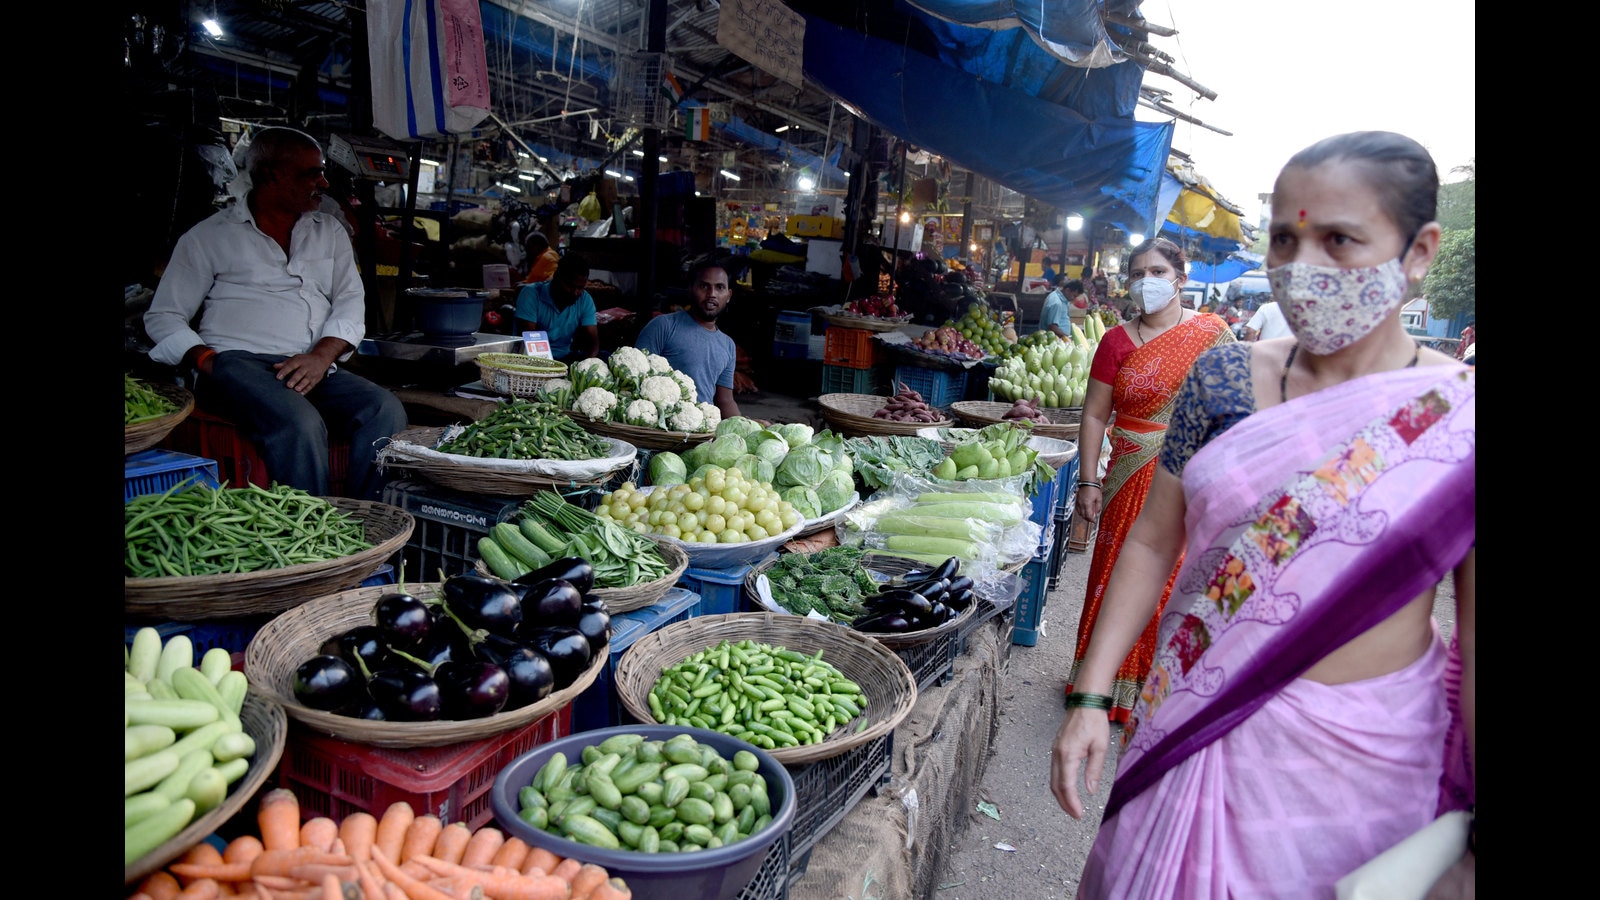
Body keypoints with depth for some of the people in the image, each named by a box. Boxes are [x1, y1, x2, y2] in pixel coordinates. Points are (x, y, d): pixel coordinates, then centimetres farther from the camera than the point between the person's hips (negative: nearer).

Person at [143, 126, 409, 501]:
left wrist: (322, 356, -8)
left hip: (313, 369, 3)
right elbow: (163, 317, 11)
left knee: (386, 409, -28)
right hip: (236, 364, -3)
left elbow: (351, 302, 11)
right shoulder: (209, 236, 12)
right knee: (300, 423, -36)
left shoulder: (330, 231, 22)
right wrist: (208, 361, -9)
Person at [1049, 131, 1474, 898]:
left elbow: (1479, 643, -7)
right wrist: (1090, 697, -4)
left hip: (1361, 766, -1)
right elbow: (1153, 541, -1)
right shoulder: (1223, 376, -5)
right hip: (1189, 730, 2)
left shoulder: (1461, 417, -10)